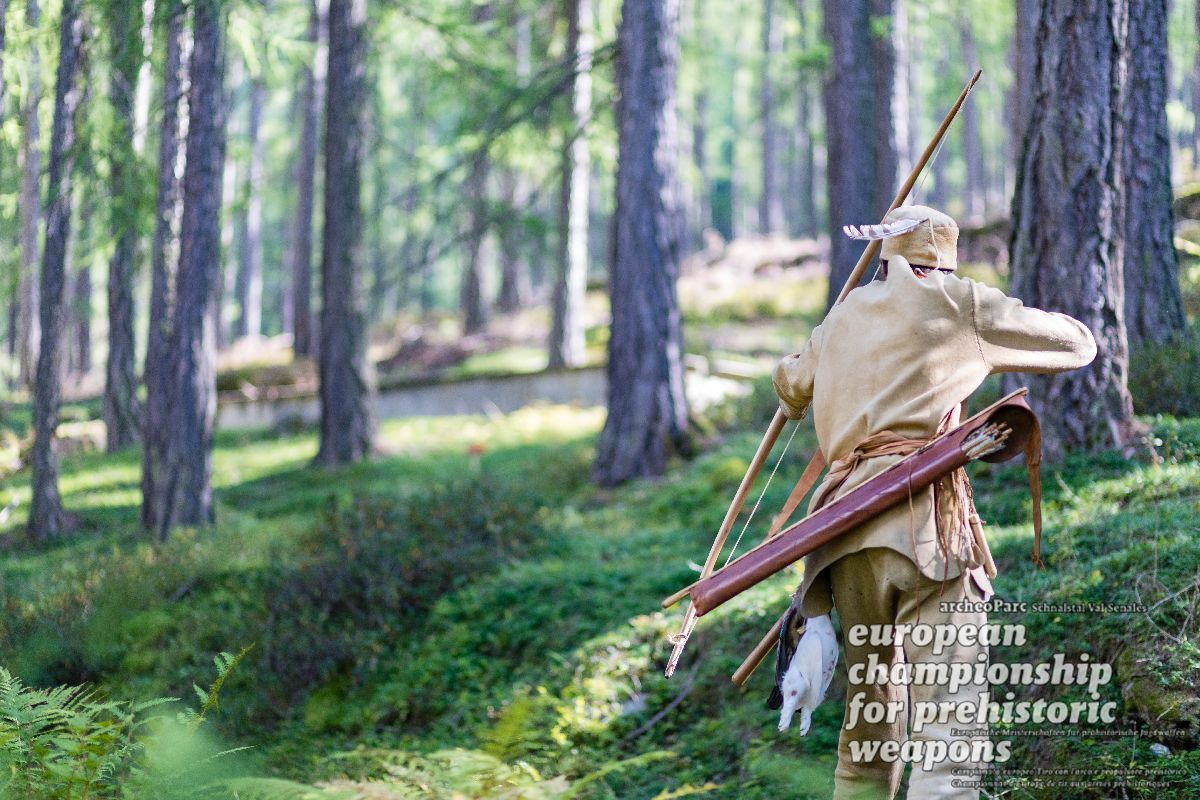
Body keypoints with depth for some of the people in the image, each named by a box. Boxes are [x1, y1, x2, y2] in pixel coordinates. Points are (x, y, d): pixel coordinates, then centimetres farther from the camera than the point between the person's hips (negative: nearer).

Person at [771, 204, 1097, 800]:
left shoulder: (843, 317, 22)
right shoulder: (959, 304, 7)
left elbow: (790, 387, 41)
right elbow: (1077, 344, 15)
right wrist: (1008, 323, 35)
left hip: (846, 524, 6)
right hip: (922, 521, -6)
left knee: (870, 710, 17)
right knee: (949, 727, -12)